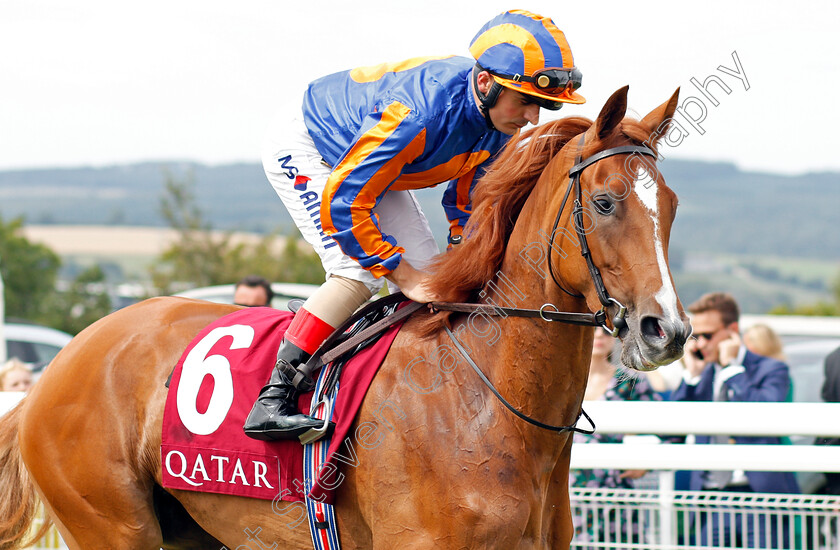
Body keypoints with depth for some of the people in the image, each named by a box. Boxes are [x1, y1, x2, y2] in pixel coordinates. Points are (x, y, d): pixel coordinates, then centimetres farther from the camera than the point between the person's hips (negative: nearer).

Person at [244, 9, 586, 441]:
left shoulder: (501, 119, -17)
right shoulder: (419, 113, -42)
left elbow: (468, 199, 2)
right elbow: (342, 204, -37)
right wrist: (405, 277, -30)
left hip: (365, 161, 9)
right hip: (301, 149, -9)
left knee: (428, 272, 1)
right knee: (361, 274, -23)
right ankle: (272, 399, -23)